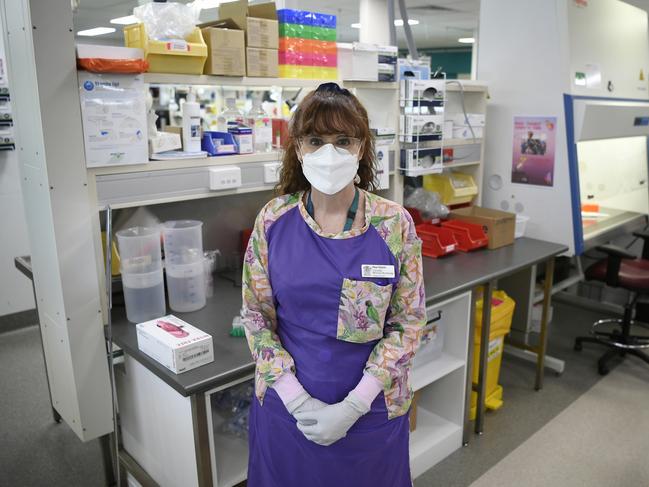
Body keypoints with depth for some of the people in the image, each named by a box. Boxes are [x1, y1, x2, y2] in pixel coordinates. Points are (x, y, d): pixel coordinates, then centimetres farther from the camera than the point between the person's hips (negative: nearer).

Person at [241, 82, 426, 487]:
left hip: (371, 408, -1)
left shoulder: (394, 224, -11)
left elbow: (409, 323, -8)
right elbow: (256, 316, -3)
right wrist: (297, 400, -11)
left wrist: (354, 405, -14)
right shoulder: (273, 221, -8)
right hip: (288, 406, 1)